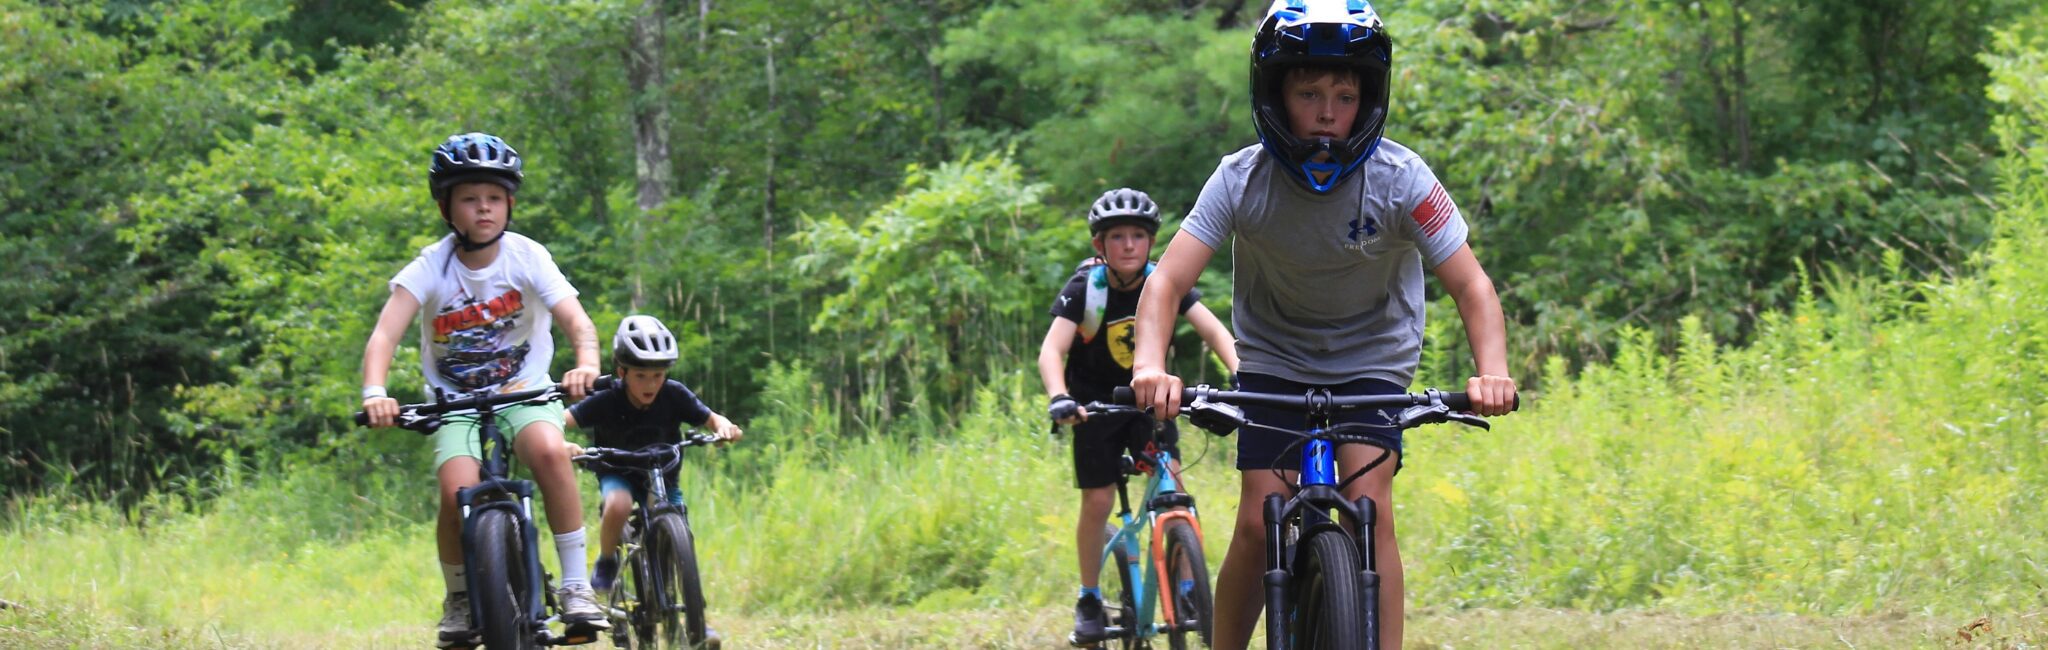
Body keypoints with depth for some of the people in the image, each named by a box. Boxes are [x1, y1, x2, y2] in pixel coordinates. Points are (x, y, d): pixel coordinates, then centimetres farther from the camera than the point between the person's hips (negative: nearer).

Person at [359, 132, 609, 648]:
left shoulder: (527, 258, -10)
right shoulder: (431, 268, -12)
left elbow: (577, 321, -21)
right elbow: (384, 335, -23)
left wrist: (587, 364, -43)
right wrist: (374, 392, -43)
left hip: (524, 392, 0)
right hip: (455, 402, 0)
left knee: (550, 451, -32)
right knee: (459, 492, -26)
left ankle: (576, 586, -20)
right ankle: (459, 599, 2)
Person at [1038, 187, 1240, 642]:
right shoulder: (1085, 289, -21)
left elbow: (1212, 330, -23)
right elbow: (1052, 349, -32)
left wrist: (1241, 374, -42)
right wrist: (1059, 398, -52)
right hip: (1097, 401, -2)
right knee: (1098, 501, -3)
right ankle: (1089, 600, 13)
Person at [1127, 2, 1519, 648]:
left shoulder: (1399, 178, -23)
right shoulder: (1243, 180, -21)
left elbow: (1470, 284, -24)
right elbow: (1167, 279, -28)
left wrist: (1492, 371, -43)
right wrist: (1151, 365, -47)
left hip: (1372, 360, -1)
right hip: (1274, 361, 1)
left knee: (1370, 512, -18)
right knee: (1259, 524, -8)